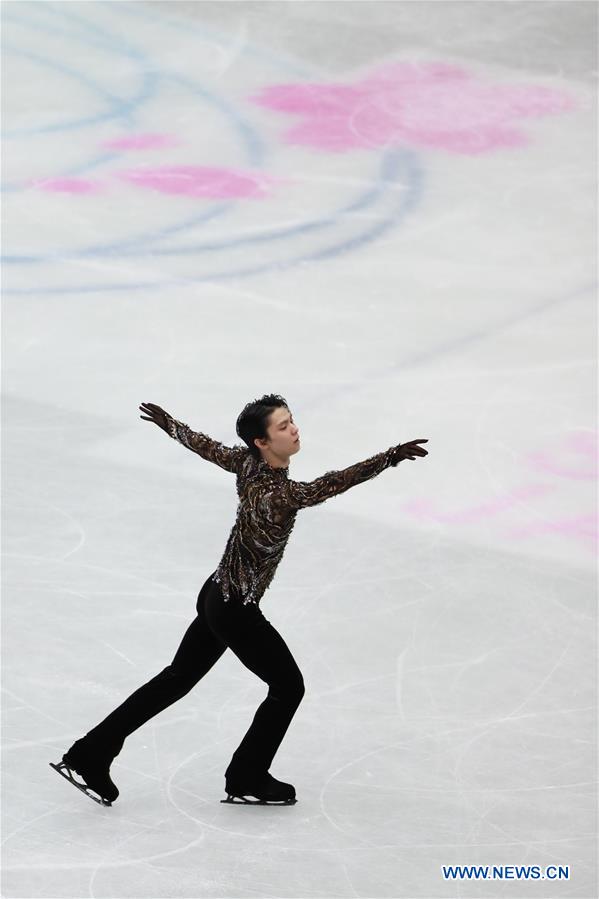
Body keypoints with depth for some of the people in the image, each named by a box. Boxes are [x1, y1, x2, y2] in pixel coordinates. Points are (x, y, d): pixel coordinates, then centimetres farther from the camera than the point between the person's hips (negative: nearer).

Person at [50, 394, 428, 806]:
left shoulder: (248, 462, -6)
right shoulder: (276, 492, -30)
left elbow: (205, 445, 10)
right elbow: (330, 486, -45)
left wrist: (167, 421, 30)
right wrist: (391, 457, -52)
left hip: (217, 595, 9)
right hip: (237, 611, -9)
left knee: (178, 678, 20)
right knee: (288, 687, 11)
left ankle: (90, 756, 23)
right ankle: (248, 779, 27)